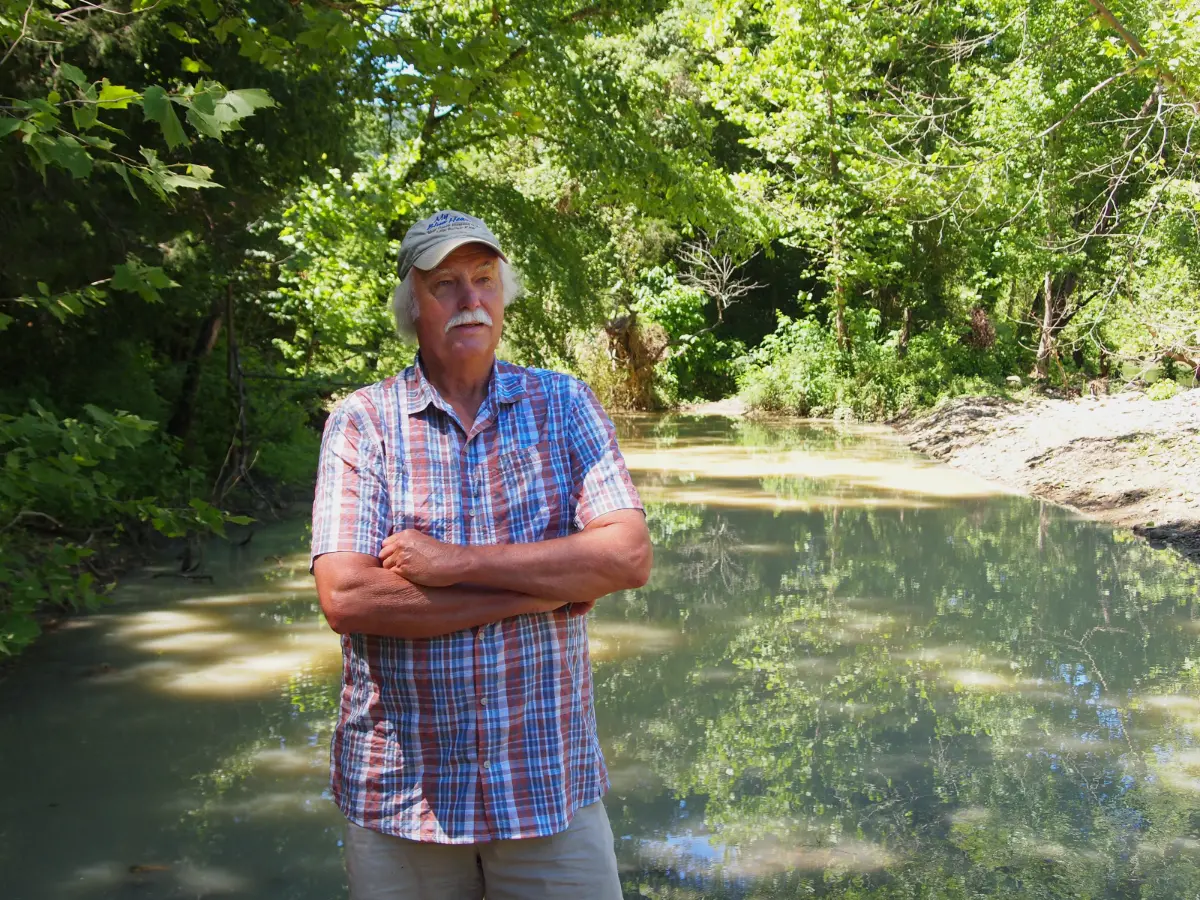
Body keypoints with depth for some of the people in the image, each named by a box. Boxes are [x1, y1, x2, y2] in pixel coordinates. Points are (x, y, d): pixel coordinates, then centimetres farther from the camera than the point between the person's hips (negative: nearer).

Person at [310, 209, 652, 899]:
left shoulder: (564, 406, 2)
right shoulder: (362, 423, -2)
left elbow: (630, 556, -11)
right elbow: (345, 597, -15)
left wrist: (454, 563, -17)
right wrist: (551, 585, -15)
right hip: (402, 787, 0)